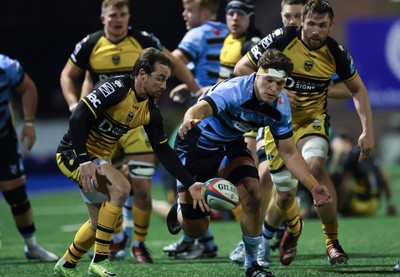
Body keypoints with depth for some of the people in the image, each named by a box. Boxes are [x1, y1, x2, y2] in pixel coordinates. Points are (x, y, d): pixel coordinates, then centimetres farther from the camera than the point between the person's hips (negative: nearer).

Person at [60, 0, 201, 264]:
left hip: (137, 123, -2)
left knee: (142, 188, -9)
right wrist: (74, 105, -4)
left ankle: (139, 244, 7)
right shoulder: (90, 45, -3)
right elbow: (68, 75, 11)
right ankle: (118, 238, 29)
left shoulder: (144, 41, -7)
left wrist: (199, 91, 0)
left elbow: (174, 63, 5)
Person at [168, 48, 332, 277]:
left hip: (231, 145, 5)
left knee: (253, 196, -20)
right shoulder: (234, 91, -35)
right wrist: (190, 120, -77)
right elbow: (200, 108, -53)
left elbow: (289, 152, -5)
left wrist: (313, 186, -14)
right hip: (197, 144, -5)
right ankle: (181, 210, 38)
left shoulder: (281, 106, -16)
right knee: (195, 230, -2)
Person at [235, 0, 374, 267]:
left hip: (313, 119, 0)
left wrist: (368, 131, -3)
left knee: (316, 165, -32)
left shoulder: (335, 52, -10)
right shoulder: (281, 39, -16)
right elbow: (241, 68, -10)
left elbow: (358, 89, 4)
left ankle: (333, 241, -19)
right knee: (285, 193, -1)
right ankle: (293, 228, 38)